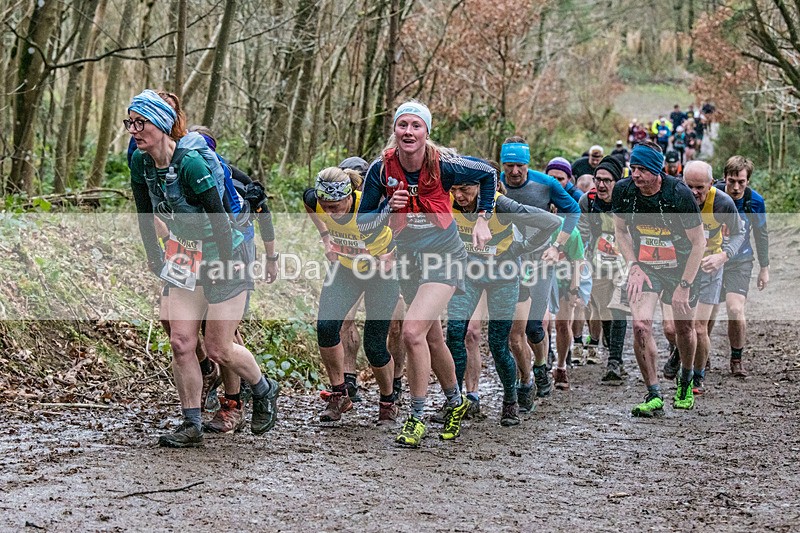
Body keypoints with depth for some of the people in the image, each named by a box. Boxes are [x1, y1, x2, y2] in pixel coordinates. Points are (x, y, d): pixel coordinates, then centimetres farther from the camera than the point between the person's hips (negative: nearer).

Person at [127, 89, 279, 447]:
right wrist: (154, 256, 14)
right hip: (185, 258, 7)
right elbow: (145, 213, 10)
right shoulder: (140, 162, -5)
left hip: (222, 255, -7)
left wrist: (226, 265, -17)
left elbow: (218, 216, -23)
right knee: (180, 341, -2)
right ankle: (192, 426, 6)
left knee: (218, 349, -2)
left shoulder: (190, 163, -27)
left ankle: (265, 392, 26)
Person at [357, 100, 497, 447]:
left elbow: (488, 174, 1)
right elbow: (363, 224, -6)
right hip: (409, 260, 4)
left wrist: (483, 219, 0)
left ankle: (417, 417, -7)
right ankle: (455, 402, 40)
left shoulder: (443, 165, -18)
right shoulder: (382, 169, -12)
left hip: (445, 258, -4)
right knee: (433, 339, 16)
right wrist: (388, 211, -24)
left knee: (412, 331, -21)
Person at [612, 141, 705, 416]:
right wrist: (633, 267, -7)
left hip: (681, 267, -1)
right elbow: (620, 230, 4)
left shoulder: (679, 193, -23)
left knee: (684, 326, 10)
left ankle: (685, 381, 39)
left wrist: (684, 286, -15)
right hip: (645, 267, 1)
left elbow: (698, 242, -15)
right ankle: (654, 396, -10)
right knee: (641, 325, -18)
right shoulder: (623, 190, -14)